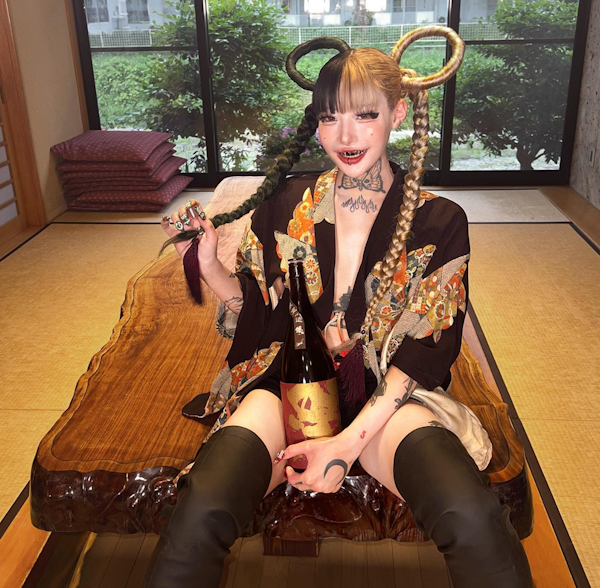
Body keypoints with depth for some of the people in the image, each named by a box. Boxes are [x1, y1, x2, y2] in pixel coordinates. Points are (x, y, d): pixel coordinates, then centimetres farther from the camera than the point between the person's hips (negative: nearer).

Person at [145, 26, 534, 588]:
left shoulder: (439, 221, 1)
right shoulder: (286, 204, 6)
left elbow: (425, 349, -4)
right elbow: (257, 308, 12)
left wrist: (351, 440, -16)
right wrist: (208, 265, -8)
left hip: (386, 393, 0)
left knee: (474, 520, -31)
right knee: (200, 514, -30)